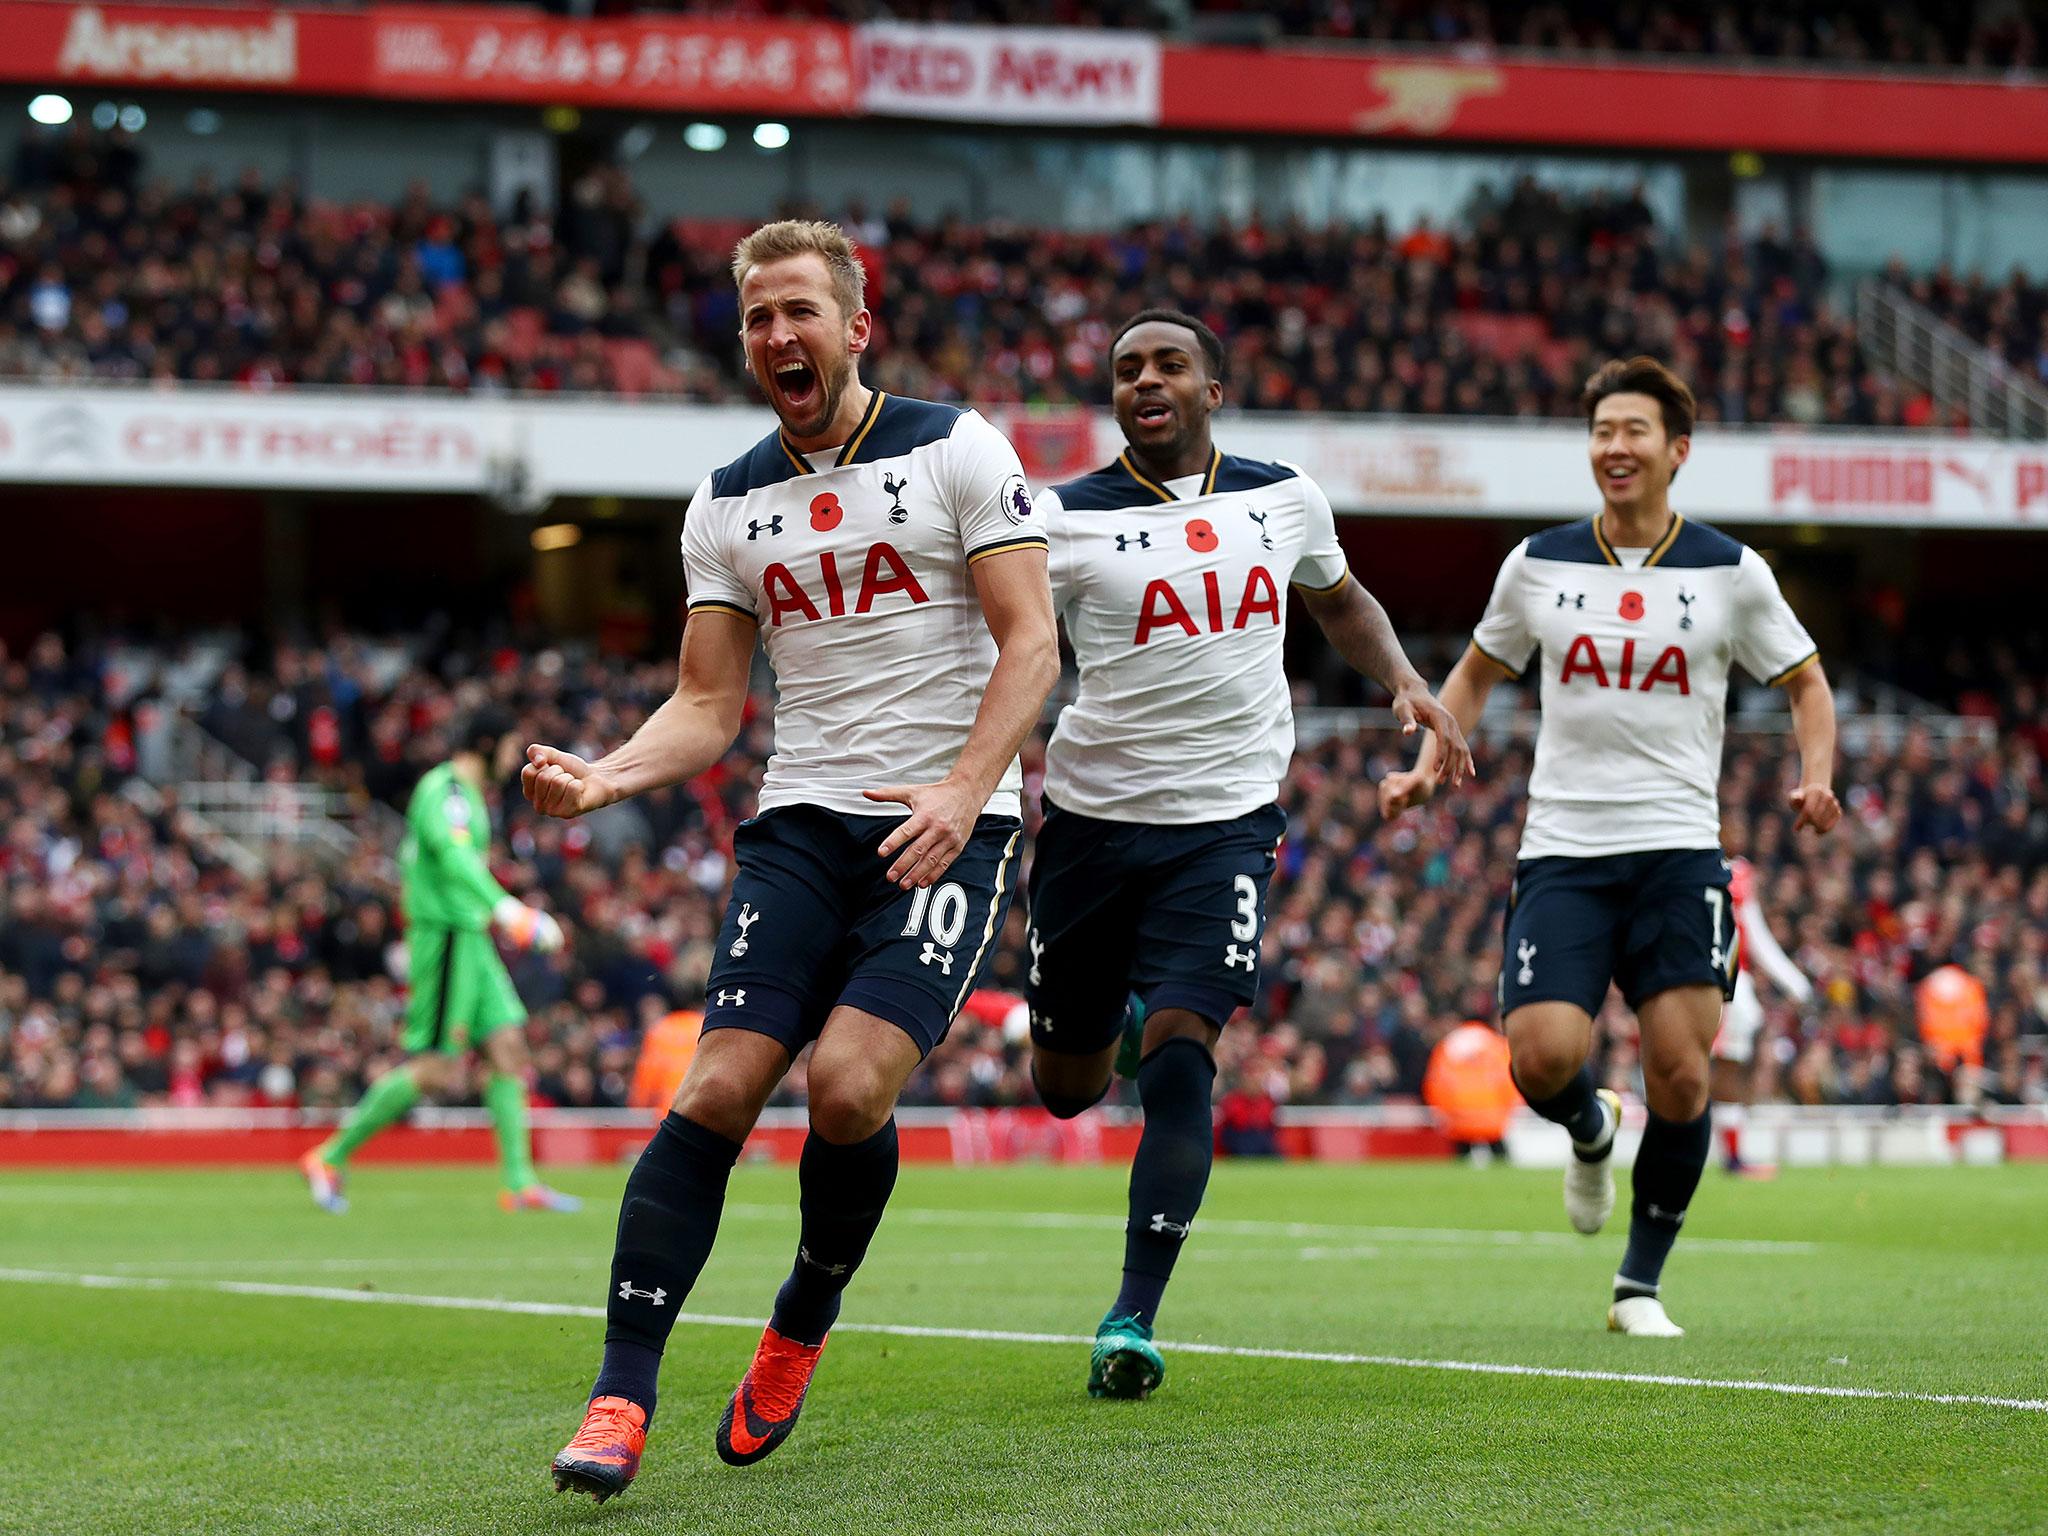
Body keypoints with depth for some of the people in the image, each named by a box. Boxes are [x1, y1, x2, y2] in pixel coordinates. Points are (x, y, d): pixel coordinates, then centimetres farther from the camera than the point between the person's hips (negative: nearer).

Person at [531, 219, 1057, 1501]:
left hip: (949, 826, -3)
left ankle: (803, 1325, 8)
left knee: (848, 1084, -20)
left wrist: (964, 789, -18)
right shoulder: (728, 506, 14)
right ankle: (621, 1397, -14)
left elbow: (1030, 641, -3)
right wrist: (607, 776, -8)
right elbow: (708, 707, 13)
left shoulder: (956, 450, 1)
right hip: (802, 824, 3)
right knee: (720, 1087, -13)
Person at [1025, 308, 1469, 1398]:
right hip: (1092, 815, 0)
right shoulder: (1066, 518, -4)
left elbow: (1338, 601, 27)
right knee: (1068, 1085, 10)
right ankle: (1124, 1025, 49)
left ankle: (1132, 1321, -11)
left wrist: (1405, 682, 11)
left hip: (1225, 822, 0)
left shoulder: (1282, 499, 7)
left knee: (1179, 1061, -16)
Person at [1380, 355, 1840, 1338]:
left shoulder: (1731, 573, 3)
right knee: (1543, 1057, -16)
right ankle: (1591, 1133, 23)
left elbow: (1805, 682, 15)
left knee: (1680, 1075, -9)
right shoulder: (1539, 565, 7)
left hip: (1678, 850, -1)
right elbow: (1478, 673, 22)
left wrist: (1815, 778, -4)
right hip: (1561, 850, 1)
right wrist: (1427, 767, 7)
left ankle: (1641, 1283, 10)